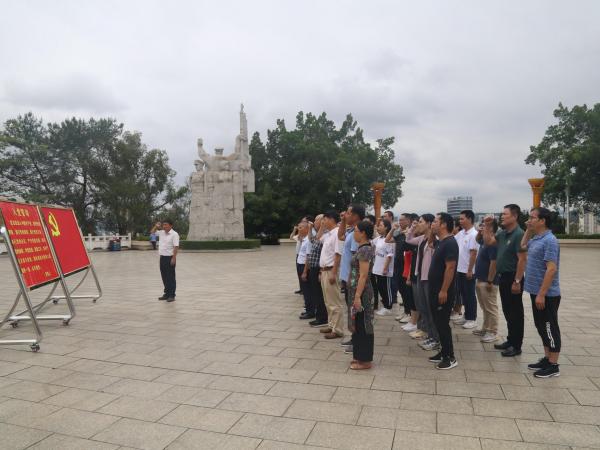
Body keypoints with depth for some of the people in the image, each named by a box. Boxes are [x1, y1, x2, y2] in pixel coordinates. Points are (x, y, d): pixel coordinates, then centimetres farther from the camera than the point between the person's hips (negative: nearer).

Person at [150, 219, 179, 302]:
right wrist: (156, 226, 5)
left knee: (170, 277, -1)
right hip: (162, 257, 7)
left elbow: (176, 247, -18)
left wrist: (174, 258, -23)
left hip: (170, 258, -7)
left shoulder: (174, 234, -12)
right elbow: (152, 232, 25)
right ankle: (167, 294, 22)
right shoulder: (161, 233, 9)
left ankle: (171, 295, 5)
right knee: (164, 277, 12)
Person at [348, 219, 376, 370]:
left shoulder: (365, 250, -18)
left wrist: (358, 296, -22)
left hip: (361, 292, -10)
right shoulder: (363, 248, 11)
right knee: (358, 325, 16)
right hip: (357, 291, 10)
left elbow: (363, 276, -21)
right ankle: (360, 356, 27)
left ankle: (365, 361, 11)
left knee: (362, 326, 0)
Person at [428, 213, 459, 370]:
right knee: (438, 322, 15)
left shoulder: (450, 243, -17)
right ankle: (444, 352, 26)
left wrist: (444, 291, -24)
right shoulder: (441, 242, 13)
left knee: (443, 323, -2)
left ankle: (450, 357, 8)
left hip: (443, 292, -10)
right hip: (436, 290, 10)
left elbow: (450, 268, -23)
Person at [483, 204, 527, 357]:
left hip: (513, 278, -8)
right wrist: (487, 226, 4)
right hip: (503, 277, 8)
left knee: (515, 313, 3)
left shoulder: (519, 234, -17)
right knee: (507, 311, 16)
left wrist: (517, 281, -22)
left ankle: (516, 346, 13)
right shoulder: (502, 233, 8)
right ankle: (510, 341, 29)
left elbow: (522, 260, -20)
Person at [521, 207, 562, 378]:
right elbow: (523, 246, 31)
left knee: (550, 328, 1)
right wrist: (528, 230, 14)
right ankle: (547, 359, 28)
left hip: (546, 295, -9)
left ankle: (553, 366, 12)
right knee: (541, 327, 16)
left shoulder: (549, 241, -19)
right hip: (537, 292, 9)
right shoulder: (535, 239, 9)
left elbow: (551, 269, -24)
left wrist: (541, 294, -24)